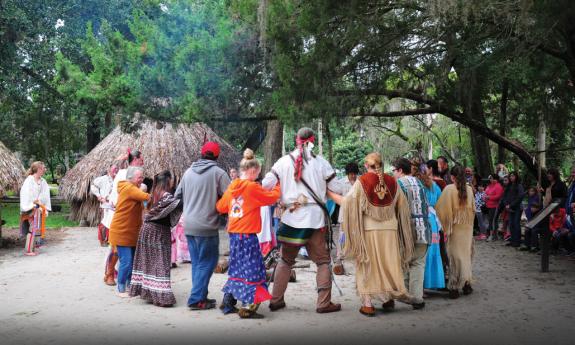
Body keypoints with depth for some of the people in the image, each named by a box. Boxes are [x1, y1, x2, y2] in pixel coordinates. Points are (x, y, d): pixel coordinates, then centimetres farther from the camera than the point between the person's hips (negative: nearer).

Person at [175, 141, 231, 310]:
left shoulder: (188, 172, 7)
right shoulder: (218, 173, -9)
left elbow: (177, 195, 14)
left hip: (189, 225, 6)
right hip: (207, 226, -6)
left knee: (196, 262, 16)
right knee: (207, 263, 4)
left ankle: (200, 296, 21)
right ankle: (197, 299, 2)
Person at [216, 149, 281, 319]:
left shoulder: (232, 187, 7)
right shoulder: (253, 187, -13)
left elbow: (220, 207, 14)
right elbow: (272, 197, -6)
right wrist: (278, 185, 11)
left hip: (233, 234, 7)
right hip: (248, 235, -7)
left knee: (237, 267, 19)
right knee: (252, 269, 0)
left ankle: (228, 302, 24)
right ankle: (248, 308, 0)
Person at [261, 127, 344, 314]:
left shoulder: (284, 161, 1)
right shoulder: (321, 162, -2)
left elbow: (265, 185, 0)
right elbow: (337, 189, 1)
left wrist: (282, 194, 16)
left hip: (291, 218, 2)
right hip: (315, 218, -2)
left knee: (286, 260, 16)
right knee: (323, 260, 10)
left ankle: (276, 300, 19)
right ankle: (324, 303, 6)